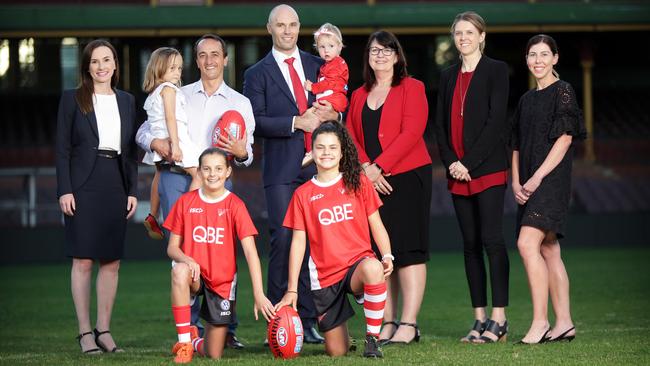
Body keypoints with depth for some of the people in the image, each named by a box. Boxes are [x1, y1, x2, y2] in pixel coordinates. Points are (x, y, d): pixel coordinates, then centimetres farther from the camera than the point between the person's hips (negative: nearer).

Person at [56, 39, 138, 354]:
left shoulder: (127, 101, 14)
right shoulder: (72, 99, 3)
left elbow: (131, 151, 14)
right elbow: (62, 148, 0)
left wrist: (133, 191, 6)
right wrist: (64, 190, -9)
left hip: (116, 186, 4)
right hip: (84, 186, -4)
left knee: (111, 261, 3)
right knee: (83, 260, -4)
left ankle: (104, 330, 10)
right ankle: (85, 332, -1)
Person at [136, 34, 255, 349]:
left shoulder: (240, 103, 16)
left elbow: (247, 155, 10)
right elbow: (144, 131, 14)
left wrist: (241, 152, -14)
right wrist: (155, 143, -9)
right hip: (176, 180, 0)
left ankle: (226, 329, -1)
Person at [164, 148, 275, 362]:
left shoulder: (235, 205, -8)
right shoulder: (186, 202, -2)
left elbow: (250, 252, -14)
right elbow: (172, 247, 0)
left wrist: (259, 294, -24)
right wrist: (187, 260, -24)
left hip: (222, 282, 0)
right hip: (195, 275, 0)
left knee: (214, 355, -2)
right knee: (180, 271, -38)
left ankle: (197, 342, 37)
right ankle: (184, 341, -26)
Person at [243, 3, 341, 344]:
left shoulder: (318, 66, 16)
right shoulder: (257, 74, 7)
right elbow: (255, 121, -4)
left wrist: (331, 113, -3)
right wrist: (296, 123, -13)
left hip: (318, 164, 3)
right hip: (282, 169, -3)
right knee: (283, 238, -10)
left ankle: (309, 320, 6)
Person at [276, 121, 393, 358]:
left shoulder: (358, 184, 5)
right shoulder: (303, 194, 5)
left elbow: (376, 225, 7)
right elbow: (298, 242, 6)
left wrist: (387, 256, -11)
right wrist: (291, 290, 2)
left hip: (358, 262, -1)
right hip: (325, 276, 1)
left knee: (373, 269, -41)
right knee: (336, 352, -4)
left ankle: (372, 338, -22)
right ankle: (344, 336, 37)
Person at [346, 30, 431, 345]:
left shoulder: (411, 88, 1)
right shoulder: (359, 96, 17)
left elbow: (411, 133, -11)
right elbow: (351, 138, 11)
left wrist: (378, 166, -16)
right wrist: (365, 168, -8)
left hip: (408, 176, -5)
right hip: (370, 181, 5)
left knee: (408, 250, -8)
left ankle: (408, 325, -9)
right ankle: (387, 324, 7)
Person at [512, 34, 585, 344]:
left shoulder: (562, 92, -4)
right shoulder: (527, 100, 18)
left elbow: (564, 138, -12)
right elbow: (517, 146, 18)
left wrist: (537, 178, -16)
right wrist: (516, 182, 3)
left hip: (551, 179, -8)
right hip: (530, 184, 8)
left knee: (527, 244, -20)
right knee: (549, 251, 6)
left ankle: (540, 321, -19)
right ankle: (564, 323, 8)